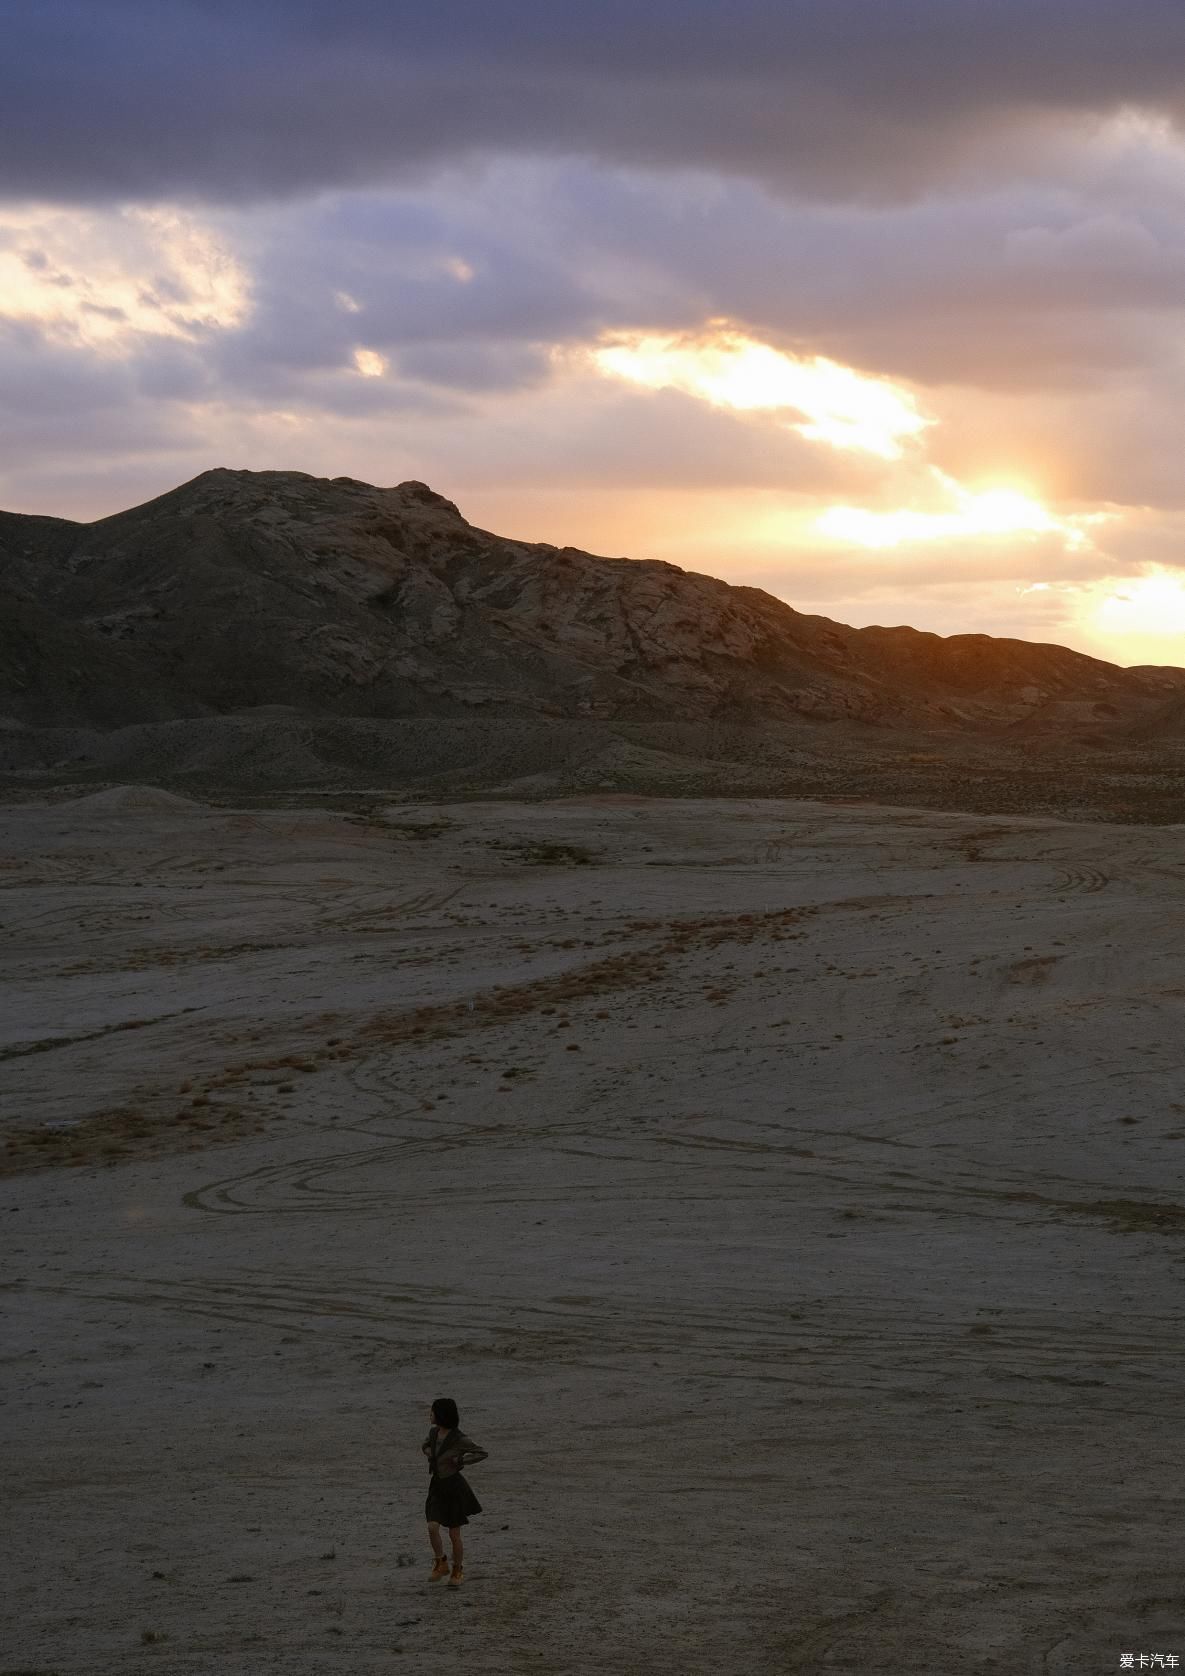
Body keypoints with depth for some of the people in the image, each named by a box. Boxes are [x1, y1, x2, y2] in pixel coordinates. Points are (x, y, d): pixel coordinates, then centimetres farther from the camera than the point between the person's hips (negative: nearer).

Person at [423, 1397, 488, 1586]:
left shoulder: (459, 1439, -19)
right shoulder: (434, 1431, 0)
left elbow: (483, 1453, -15)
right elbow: (427, 1444, 22)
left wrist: (459, 1460, -21)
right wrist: (428, 1452, 0)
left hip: (454, 1487, -5)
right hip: (437, 1486, 5)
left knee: (454, 1534, 3)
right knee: (432, 1528, -12)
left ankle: (458, 1570, 26)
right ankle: (440, 1564, 9)